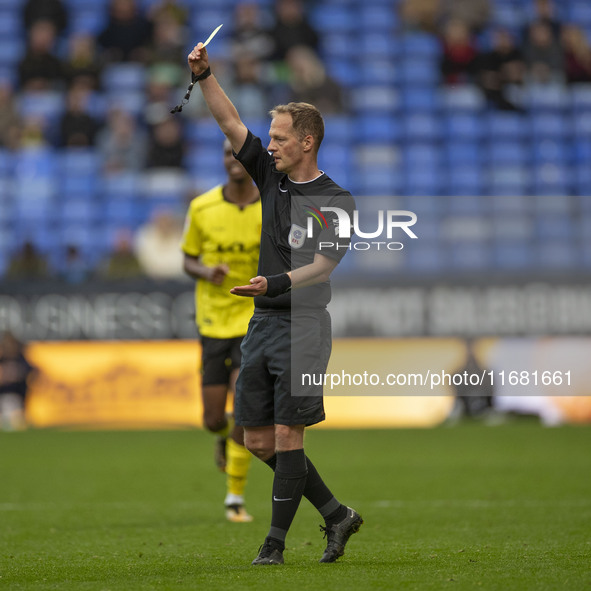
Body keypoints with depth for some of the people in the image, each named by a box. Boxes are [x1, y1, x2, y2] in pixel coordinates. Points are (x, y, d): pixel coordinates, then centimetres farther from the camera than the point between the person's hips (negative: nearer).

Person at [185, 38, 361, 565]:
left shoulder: (335, 201, -8)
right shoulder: (271, 176, 10)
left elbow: (322, 266, -17)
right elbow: (230, 122, 8)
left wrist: (273, 284, -32)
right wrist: (205, 75, -4)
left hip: (303, 325, -7)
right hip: (261, 324, 7)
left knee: (286, 437, -7)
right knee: (258, 441, 6)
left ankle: (276, 541, 1)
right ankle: (336, 515, 17)